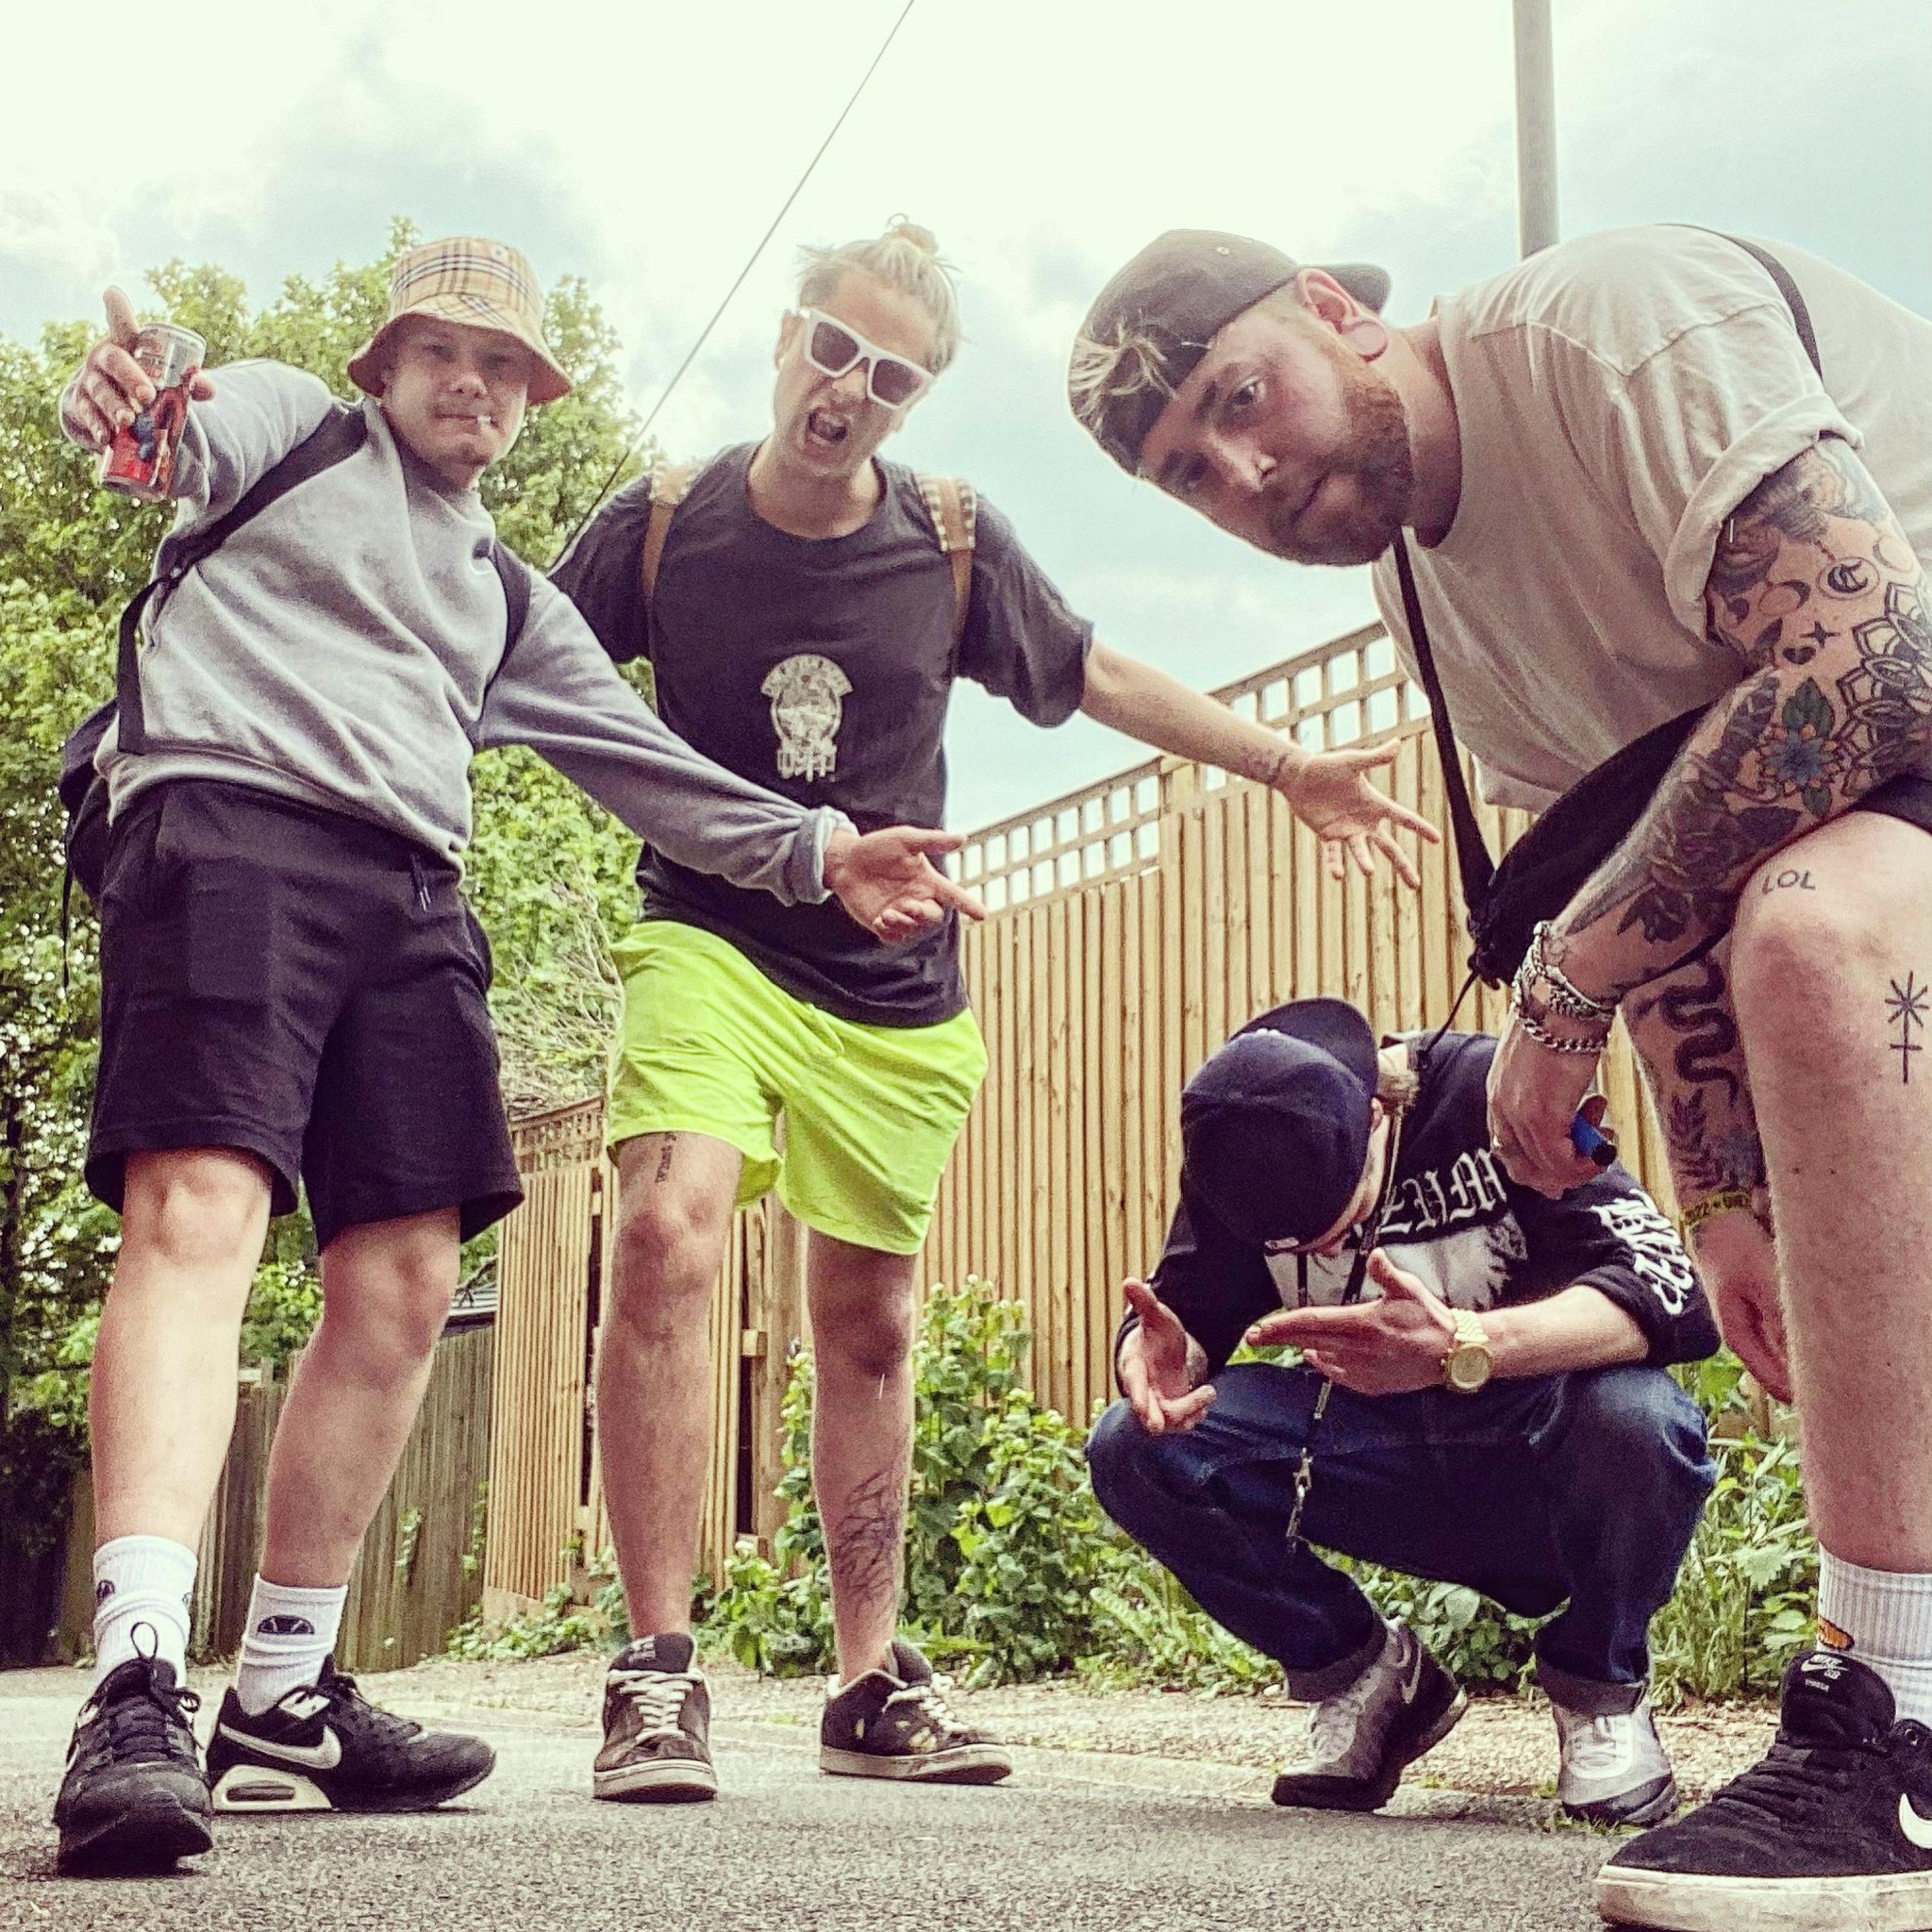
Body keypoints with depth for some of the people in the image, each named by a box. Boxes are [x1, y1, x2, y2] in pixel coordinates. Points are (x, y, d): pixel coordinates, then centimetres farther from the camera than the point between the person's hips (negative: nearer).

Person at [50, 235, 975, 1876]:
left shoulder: (510, 599, 32)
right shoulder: (290, 426, 15)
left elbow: (639, 760, 29)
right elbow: (180, 429, -8)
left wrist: (814, 851, 18)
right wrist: (117, 404, -33)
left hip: (412, 894, 7)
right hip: (230, 818, -7)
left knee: (403, 1283, -2)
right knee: (201, 1213, -23)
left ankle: (283, 1698, 6)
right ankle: (139, 1687, -35)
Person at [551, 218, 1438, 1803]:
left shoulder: (954, 546, 0)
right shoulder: (663, 526, -4)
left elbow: (1101, 678, 13)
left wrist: (1290, 769, 15)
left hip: (896, 1000, 3)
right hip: (710, 946, -3)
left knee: (869, 1328, 10)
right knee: (670, 1237, -27)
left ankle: (872, 1685, 23)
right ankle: (659, 1671, -21)